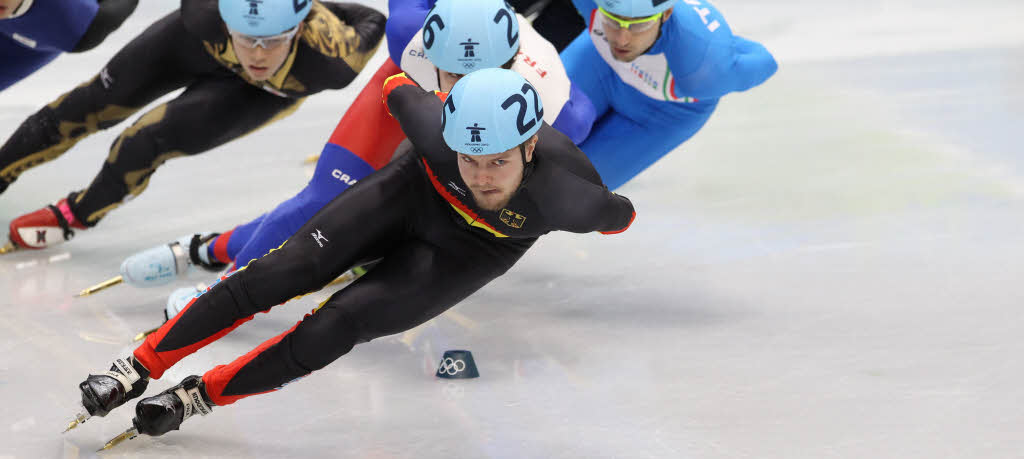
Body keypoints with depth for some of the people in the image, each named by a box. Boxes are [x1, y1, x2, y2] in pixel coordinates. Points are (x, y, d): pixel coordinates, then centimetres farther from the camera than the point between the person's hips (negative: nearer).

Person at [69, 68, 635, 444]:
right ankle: (139, 368, -2)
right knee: (283, 272, -12)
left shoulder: (566, 194, -39)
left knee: (340, 325, -18)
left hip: (471, 253, -1)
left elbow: (619, 215, -16)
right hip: (414, 191, 1)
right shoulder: (439, 129, -34)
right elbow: (398, 88, -11)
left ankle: (198, 396, -4)